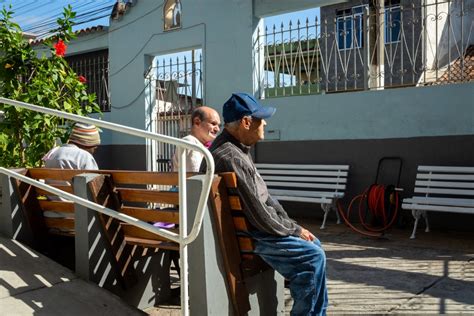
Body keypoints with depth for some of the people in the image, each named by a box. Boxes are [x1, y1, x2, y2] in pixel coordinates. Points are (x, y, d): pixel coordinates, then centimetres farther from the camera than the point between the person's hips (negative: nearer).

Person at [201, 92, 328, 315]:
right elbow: (260, 216, -24)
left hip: (249, 225, 11)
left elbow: (263, 197, 14)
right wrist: (295, 229, -10)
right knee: (312, 256, -15)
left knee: (313, 244, 13)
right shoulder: (231, 159, -26)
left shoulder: (236, 148, 8)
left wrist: (291, 225, 6)